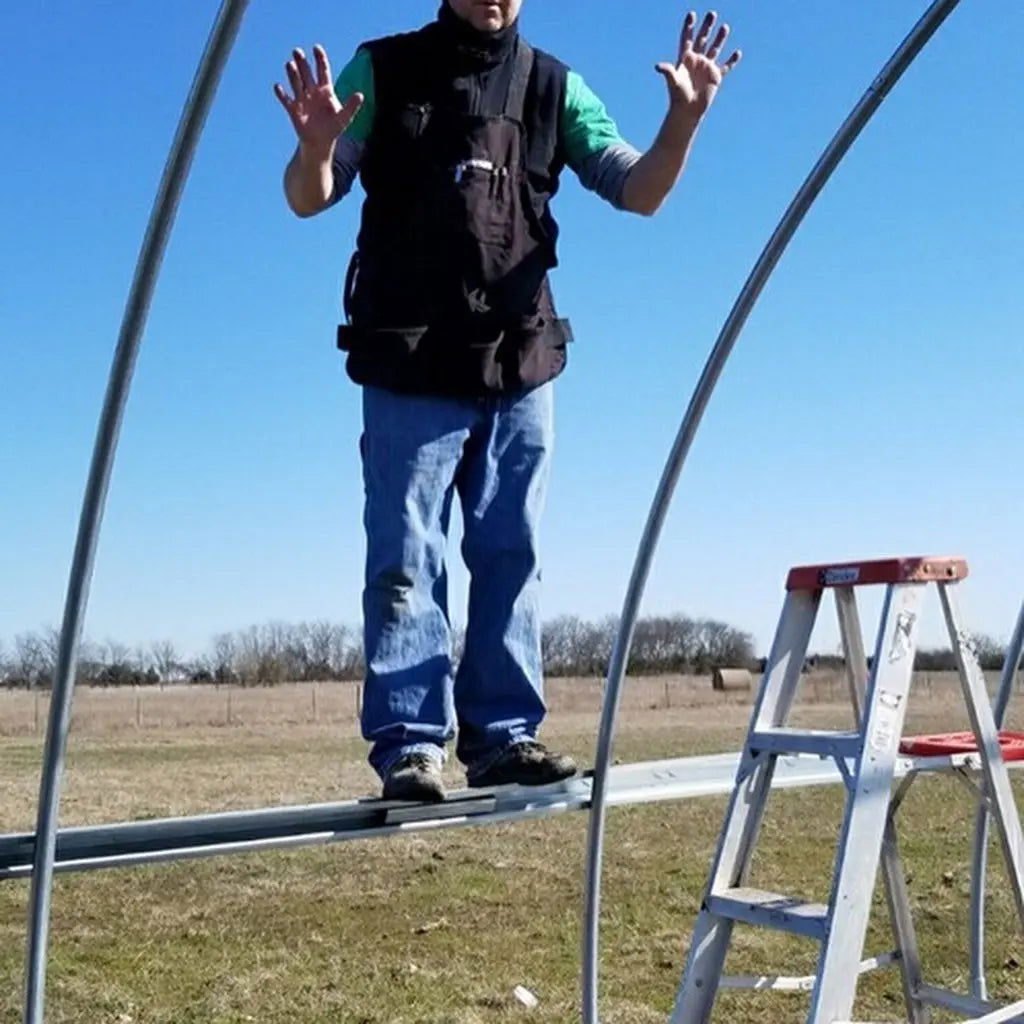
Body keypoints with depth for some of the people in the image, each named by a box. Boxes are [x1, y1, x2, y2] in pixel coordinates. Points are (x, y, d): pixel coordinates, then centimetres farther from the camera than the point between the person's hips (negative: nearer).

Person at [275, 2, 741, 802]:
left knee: (512, 556, 6)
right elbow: (309, 200, 1)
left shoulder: (552, 87, 10)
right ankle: (410, 742, 0)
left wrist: (686, 117, -13)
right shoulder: (384, 70, 4)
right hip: (410, 364, -3)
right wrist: (315, 146, -21)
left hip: (520, 362, 3)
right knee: (406, 560, -4)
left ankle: (504, 734, 13)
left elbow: (639, 192, 5)